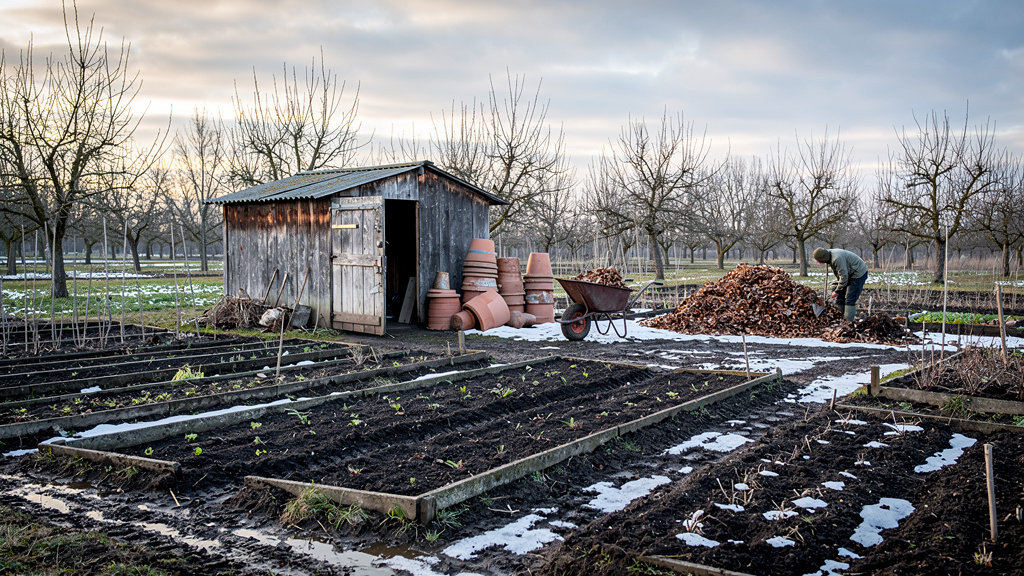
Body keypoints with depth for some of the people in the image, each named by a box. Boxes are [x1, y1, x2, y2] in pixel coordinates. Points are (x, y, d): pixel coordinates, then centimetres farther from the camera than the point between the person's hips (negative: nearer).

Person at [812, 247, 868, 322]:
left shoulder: (837, 259, -32)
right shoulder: (830, 255, -2)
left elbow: (844, 276, -29)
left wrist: (837, 291, -21)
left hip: (858, 274, -10)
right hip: (848, 274, 10)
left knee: (850, 300, -13)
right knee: (839, 297, 9)